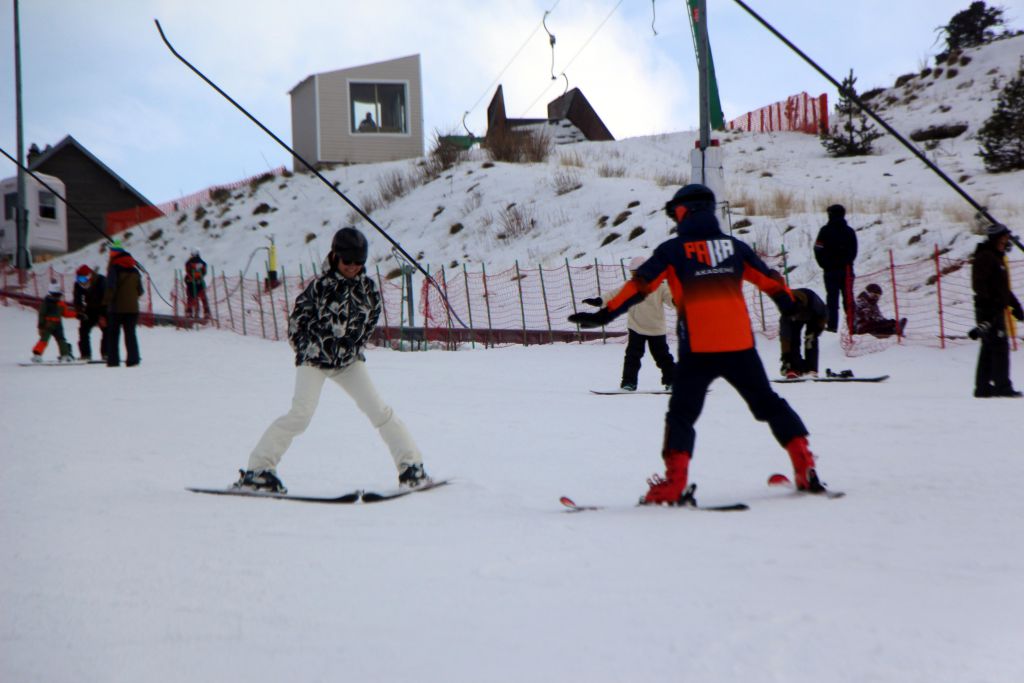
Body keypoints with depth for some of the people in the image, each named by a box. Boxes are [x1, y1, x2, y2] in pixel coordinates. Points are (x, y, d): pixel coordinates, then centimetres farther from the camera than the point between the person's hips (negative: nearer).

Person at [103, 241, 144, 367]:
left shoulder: (114, 268, -9)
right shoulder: (134, 270, 9)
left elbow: (111, 287, -17)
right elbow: (140, 290, 11)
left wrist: (106, 300, -9)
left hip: (116, 307, -4)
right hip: (132, 307, 5)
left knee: (113, 334, 4)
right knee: (130, 333, 8)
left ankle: (113, 360, 0)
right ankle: (133, 359, -1)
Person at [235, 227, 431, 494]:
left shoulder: (367, 286, -1)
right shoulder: (321, 285, -13)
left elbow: (371, 318, 13)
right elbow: (297, 320, -5)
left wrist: (355, 348, 7)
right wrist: (309, 349, -6)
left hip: (348, 361, 4)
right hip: (314, 360, -4)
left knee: (378, 410, -6)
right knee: (300, 415, -16)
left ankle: (410, 465, 1)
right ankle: (258, 469, -7)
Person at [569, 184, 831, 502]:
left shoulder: (673, 250, 2)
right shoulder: (734, 245, 12)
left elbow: (640, 285, -5)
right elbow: (771, 280, 18)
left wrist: (604, 315, -4)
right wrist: (795, 309, 31)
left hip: (697, 348, -3)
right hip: (740, 344, 3)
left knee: (682, 413, 4)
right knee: (769, 404, 17)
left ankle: (674, 484, -7)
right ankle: (806, 469, 13)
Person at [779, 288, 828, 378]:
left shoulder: (813, 299, -44)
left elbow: (824, 314, -21)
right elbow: (785, 337, -32)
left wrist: (816, 331, -27)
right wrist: (786, 357, -32)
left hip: (814, 316, -1)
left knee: (811, 339, -19)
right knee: (793, 339, -17)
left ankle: (811, 369, -15)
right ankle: (795, 368, -9)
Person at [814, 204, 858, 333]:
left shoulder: (825, 230, -7)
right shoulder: (849, 231, 6)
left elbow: (818, 250, -7)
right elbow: (854, 251, 12)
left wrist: (824, 264, 7)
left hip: (830, 269, -3)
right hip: (846, 269, 3)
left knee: (832, 296, 0)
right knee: (848, 297, 7)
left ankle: (832, 324, -4)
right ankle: (852, 324, 3)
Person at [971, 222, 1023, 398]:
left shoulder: (997, 257, 22)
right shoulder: (985, 257, -10)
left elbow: (1003, 287, 30)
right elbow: (978, 284, -20)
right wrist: (988, 302, -28)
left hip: (996, 310, 10)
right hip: (988, 311, -10)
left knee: (989, 349, 9)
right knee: (1000, 346, -12)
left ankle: (983, 387, 12)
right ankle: (1002, 386, -11)